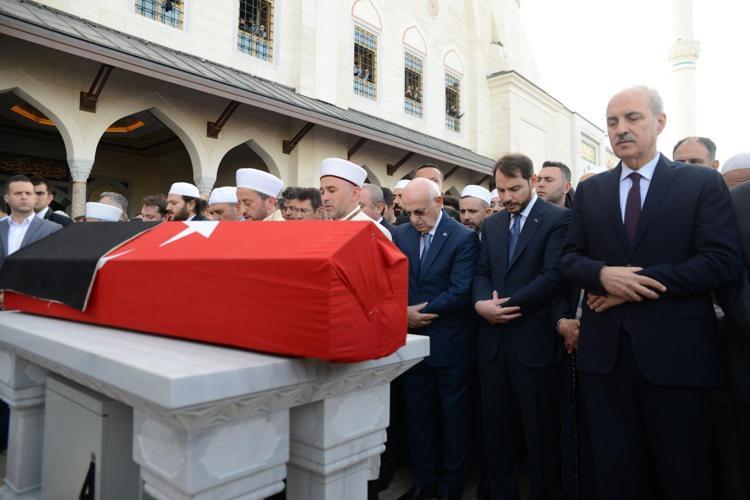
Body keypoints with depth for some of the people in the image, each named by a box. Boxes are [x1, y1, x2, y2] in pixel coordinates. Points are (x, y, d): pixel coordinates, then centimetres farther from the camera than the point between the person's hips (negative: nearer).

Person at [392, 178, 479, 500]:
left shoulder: (464, 237, -9)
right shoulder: (400, 235, 5)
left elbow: (460, 291, -16)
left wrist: (421, 311, -15)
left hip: (450, 344, -4)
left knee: (454, 415, 11)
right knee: (417, 413, 16)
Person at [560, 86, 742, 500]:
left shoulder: (703, 183, 1)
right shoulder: (589, 191, 10)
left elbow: (723, 261, -9)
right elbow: (568, 258, 6)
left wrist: (638, 283, -15)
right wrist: (603, 274, -16)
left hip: (675, 352, -2)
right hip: (604, 352, 3)